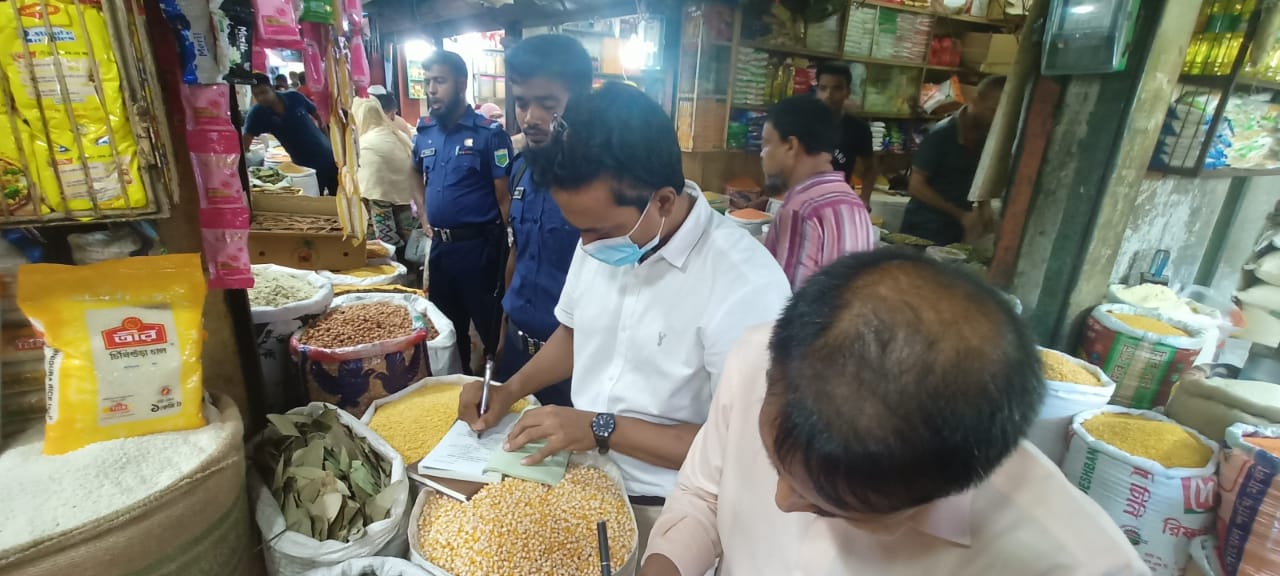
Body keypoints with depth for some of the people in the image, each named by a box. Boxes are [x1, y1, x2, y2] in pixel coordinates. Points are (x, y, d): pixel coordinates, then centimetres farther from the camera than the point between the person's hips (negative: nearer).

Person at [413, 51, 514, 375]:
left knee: (490, 324, 6)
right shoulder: (424, 133, 7)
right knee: (445, 323, 19)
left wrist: (507, 249, -13)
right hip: (440, 246, 6)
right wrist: (427, 222, 11)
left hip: (479, 245, -6)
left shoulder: (489, 133, -10)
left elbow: (505, 197, -11)